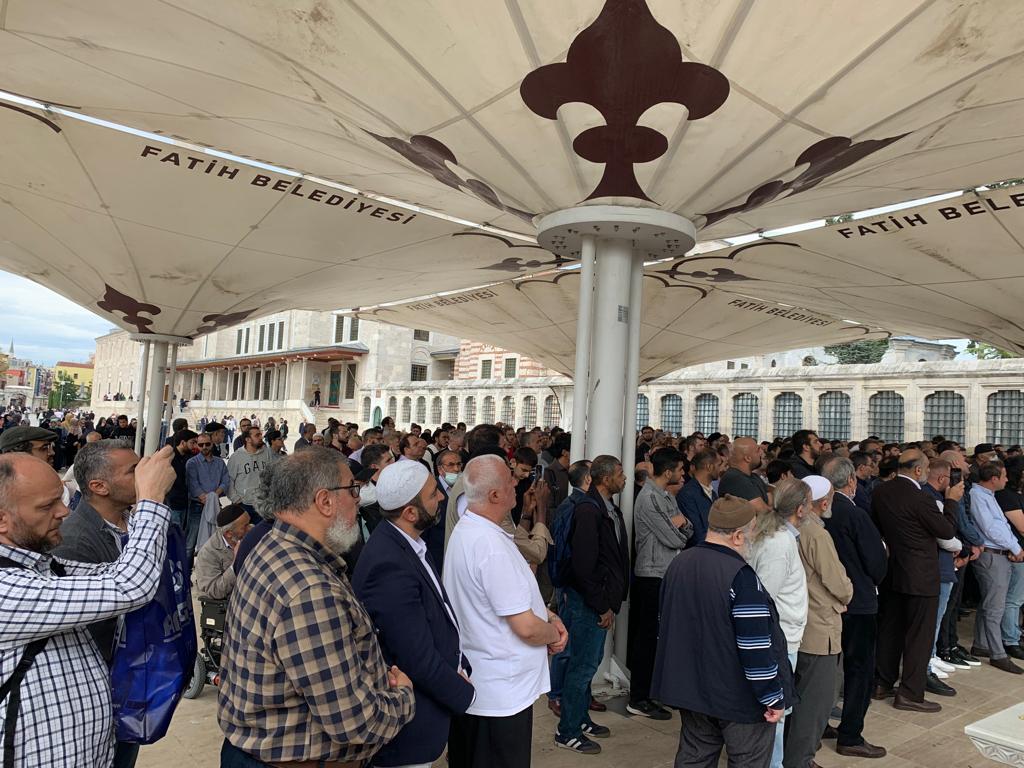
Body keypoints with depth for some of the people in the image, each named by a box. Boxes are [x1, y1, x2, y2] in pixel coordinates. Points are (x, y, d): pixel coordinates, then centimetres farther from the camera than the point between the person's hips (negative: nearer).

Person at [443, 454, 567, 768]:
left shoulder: (465, 530, 3)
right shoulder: (492, 546, -28)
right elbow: (526, 628, -25)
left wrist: (549, 617, 2)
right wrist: (554, 633, -5)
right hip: (502, 693, -9)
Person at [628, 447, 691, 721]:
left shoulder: (667, 496, 13)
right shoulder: (649, 498, -17)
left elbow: (688, 533, 10)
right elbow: (674, 540, -19)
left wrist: (681, 523, -11)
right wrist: (678, 529, 3)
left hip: (668, 573, 9)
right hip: (653, 575, -9)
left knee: (659, 635, 16)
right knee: (648, 637, -1)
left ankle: (651, 687, 29)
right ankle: (638, 699, 8)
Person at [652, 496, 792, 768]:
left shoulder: (678, 564, 3)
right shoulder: (740, 577, -23)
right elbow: (757, 647, -24)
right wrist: (773, 698, -12)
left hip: (690, 689, 7)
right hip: (740, 698, -7)